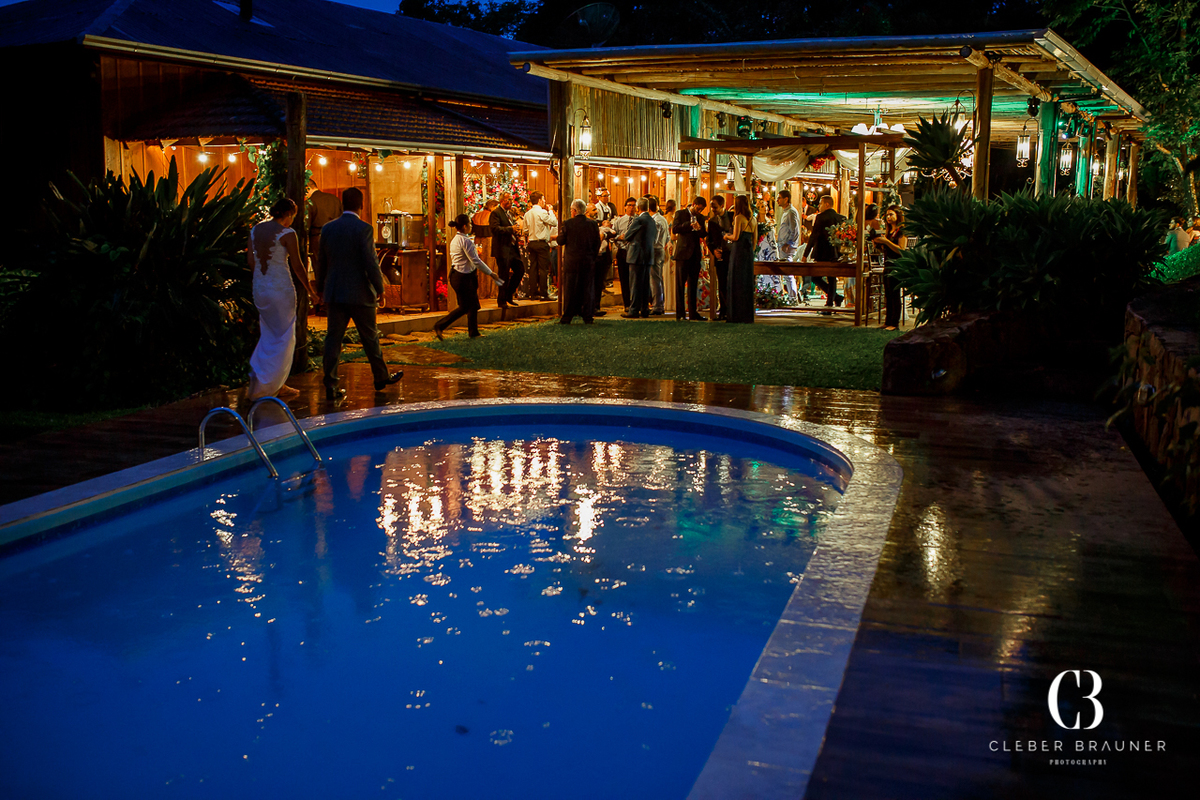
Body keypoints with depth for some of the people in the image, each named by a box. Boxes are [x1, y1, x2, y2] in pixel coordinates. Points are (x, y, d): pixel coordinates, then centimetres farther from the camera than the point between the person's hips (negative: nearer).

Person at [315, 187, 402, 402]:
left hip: (334, 293, 4)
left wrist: (320, 289, 21)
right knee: (370, 337, 10)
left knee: (333, 338, 4)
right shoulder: (364, 229, -11)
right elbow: (370, 262, -14)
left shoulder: (327, 228, 4)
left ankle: (331, 386, 1)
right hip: (360, 293, -4)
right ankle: (381, 378, 25)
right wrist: (379, 288, -3)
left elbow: (321, 261, 11)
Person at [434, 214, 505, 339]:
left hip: (457, 274, 10)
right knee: (464, 307, -2)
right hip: (462, 277, -10)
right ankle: (439, 326, 0)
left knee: (473, 305, 13)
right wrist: (491, 273, -10)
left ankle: (473, 332, 19)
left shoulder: (455, 240, 10)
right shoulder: (465, 241, -19)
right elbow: (476, 261, -18)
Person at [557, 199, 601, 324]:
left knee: (570, 290, 4)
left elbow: (560, 241, -2)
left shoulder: (568, 224, -8)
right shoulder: (593, 224, 0)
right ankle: (587, 317, 9)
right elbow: (597, 243, 3)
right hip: (588, 262, 2)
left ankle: (567, 317, 5)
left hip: (571, 262, -2)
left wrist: (561, 232, 16)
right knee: (587, 290, 8)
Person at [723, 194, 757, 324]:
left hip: (739, 251, -7)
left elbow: (736, 237, -15)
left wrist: (727, 236, 5)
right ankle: (748, 315, 11)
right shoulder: (752, 219, 11)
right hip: (749, 252, 7)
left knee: (737, 283, -3)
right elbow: (755, 239, 13)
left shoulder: (738, 218, -10)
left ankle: (737, 315, -4)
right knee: (747, 283, 9)